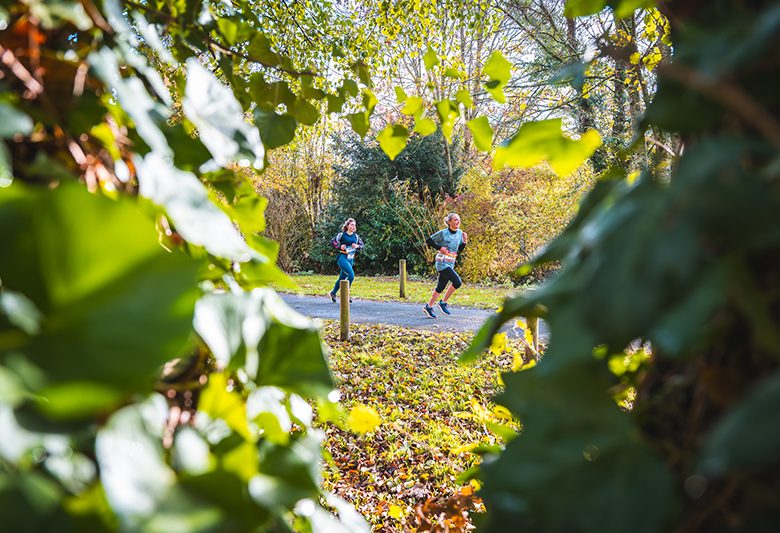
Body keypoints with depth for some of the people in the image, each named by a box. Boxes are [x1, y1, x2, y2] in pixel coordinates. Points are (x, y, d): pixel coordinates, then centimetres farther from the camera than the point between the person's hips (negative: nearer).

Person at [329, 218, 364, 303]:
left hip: (350, 259, 6)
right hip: (342, 258, -6)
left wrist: (357, 246, -5)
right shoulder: (342, 234, -4)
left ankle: (333, 293, 33)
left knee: (342, 278, 14)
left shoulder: (356, 236, 10)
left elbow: (362, 244, 15)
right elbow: (332, 242, -1)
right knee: (351, 275, -21)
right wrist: (340, 246, -15)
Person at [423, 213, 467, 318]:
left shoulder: (460, 232, 6)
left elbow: (460, 249, 12)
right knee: (457, 282, -17)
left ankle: (428, 306, 22)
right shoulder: (443, 233, -12)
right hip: (442, 263, -7)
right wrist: (439, 248, -15)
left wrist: (464, 241, -6)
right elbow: (428, 241, -5)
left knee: (441, 287, 11)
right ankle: (443, 302, -3)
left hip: (451, 263, 7)